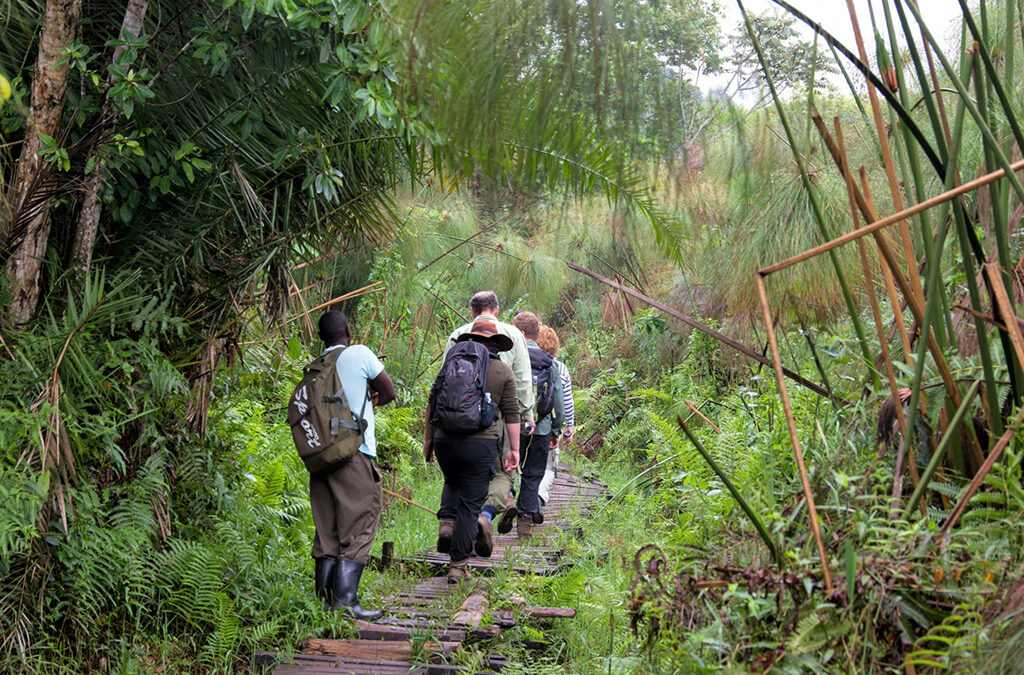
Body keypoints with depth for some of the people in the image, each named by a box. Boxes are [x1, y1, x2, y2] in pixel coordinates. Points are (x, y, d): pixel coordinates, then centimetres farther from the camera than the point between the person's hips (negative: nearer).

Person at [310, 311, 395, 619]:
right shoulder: (360, 354, 1)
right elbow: (389, 392, 6)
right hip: (354, 452, -6)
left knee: (327, 532, 10)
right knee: (359, 528, -3)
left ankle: (324, 600, 11)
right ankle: (345, 601, -9)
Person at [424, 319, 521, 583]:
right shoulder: (504, 372, 7)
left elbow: (432, 403, 10)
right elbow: (512, 414, 5)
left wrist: (428, 438, 18)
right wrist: (514, 449, 9)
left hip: (445, 440, 2)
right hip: (481, 444, -2)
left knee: (453, 484, 31)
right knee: (470, 504, 4)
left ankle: (447, 519, 5)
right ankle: (458, 565, 2)